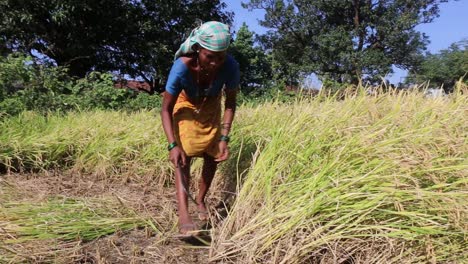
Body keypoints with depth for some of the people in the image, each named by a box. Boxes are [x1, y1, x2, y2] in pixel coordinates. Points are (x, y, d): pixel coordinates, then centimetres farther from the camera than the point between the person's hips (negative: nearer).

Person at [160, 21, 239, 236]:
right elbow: (166, 109, -29)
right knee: (184, 157, -18)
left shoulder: (230, 66, -35)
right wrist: (173, 145, -40)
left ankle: (201, 201, 26)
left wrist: (224, 138, -28)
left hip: (211, 107, 3)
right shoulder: (182, 67, -39)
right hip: (186, 105, -2)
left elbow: (230, 103, -19)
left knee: (212, 157, 5)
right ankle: (183, 215, -24)